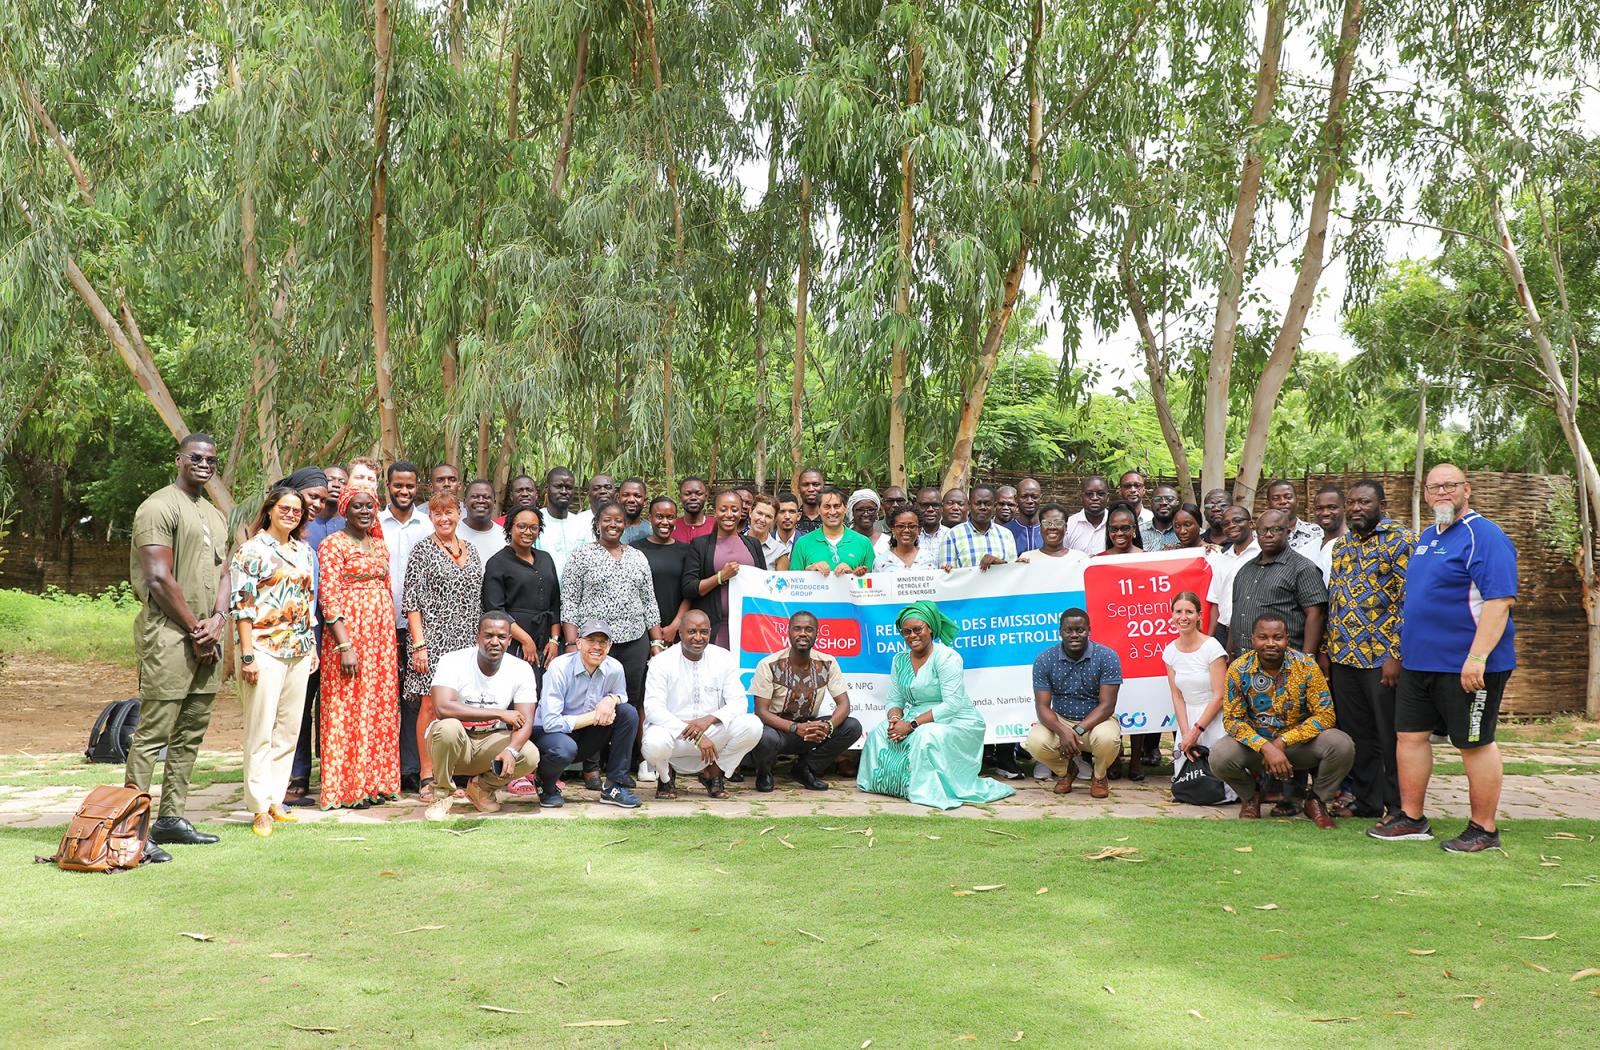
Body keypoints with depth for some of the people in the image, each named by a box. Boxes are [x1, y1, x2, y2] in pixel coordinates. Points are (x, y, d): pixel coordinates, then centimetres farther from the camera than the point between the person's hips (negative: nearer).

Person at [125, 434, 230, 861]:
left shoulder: (215, 515, 20)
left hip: (207, 638, 9)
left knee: (191, 734, 11)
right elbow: (159, 578, -13)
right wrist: (194, 628, -10)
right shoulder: (160, 507, -7)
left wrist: (216, 621, -1)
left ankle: (171, 818, 18)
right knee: (153, 733, -8)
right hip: (168, 634, -8)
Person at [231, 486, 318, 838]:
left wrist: (312, 646, 15)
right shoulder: (252, 550, -5)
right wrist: (247, 654, -15)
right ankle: (260, 808, 2)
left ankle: (276, 800, 18)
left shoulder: (305, 551, 14)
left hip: (299, 651, 7)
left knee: (289, 730, 9)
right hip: (265, 650, -6)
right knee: (260, 732, -3)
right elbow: (241, 604, -10)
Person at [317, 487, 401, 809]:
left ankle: (376, 783, 15)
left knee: (381, 709, 8)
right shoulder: (333, 545, -5)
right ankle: (347, 789, 1)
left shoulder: (380, 545, 16)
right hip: (349, 634, -7)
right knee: (349, 709, -4)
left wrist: (393, 643, 14)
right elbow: (329, 598, -12)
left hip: (382, 635, 7)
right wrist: (345, 646, -19)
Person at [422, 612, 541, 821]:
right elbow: (442, 708, -33)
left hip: (490, 742, 3)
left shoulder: (521, 669, -9)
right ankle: (442, 794, -9)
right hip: (455, 742, -3)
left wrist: (511, 750, -36)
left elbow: (525, 721, -13)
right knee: (448, 727, -37)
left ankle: (482, 787, 7)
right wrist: (499, 714, -31)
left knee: (530, 757, -25)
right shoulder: (453, 661, -18)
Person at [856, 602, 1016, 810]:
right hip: (921, 721, 7)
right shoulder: (900, 660, 9)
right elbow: (895, 701, 10)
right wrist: (895, 719, -15)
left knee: (927, 736, -35)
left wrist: (912, 725, -24)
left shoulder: (946, 656, -14)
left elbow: (952, 705, -21)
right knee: (880, 731, -14)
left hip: (957, 723, -7)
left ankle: (928, 790, -19)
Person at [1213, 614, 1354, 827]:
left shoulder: (1306, 666, -14)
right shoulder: (1239, 670, -12)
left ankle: (1316, 799, 3)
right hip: (1256, 742, 0)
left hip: (1299, 741, 0)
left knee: (1342, 746, -29)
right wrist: (1266, 748, -28)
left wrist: (1283, 742, -24)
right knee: (1220, 757, -30)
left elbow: (1325, 715, -15)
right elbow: (1232, 719, -12)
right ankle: (1250, 795, 8)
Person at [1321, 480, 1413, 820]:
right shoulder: (1341, 544, 15)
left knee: (1391, 737, 1)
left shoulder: (1401, 539, -7)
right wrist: (1325, 650, 14)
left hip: (1383, 659, -7)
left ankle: (1398, 808, 11)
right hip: (1343, 658, 7)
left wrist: (1396, 655, -19)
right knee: (1357, 736, 12)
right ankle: (1367, 802, 22)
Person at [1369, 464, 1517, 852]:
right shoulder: (1427, 536, 15)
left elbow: (1499, 600, -21)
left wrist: (1477, 657, -27)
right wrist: (1407, 648, 21)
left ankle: (1484, 830, 13)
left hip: (1468, 665, -9)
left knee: (1475, 744, 2)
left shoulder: (1484, 536, -13)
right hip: (1419, 660, 9)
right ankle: (1412, 819, 21)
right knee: (1410, 735, 10)